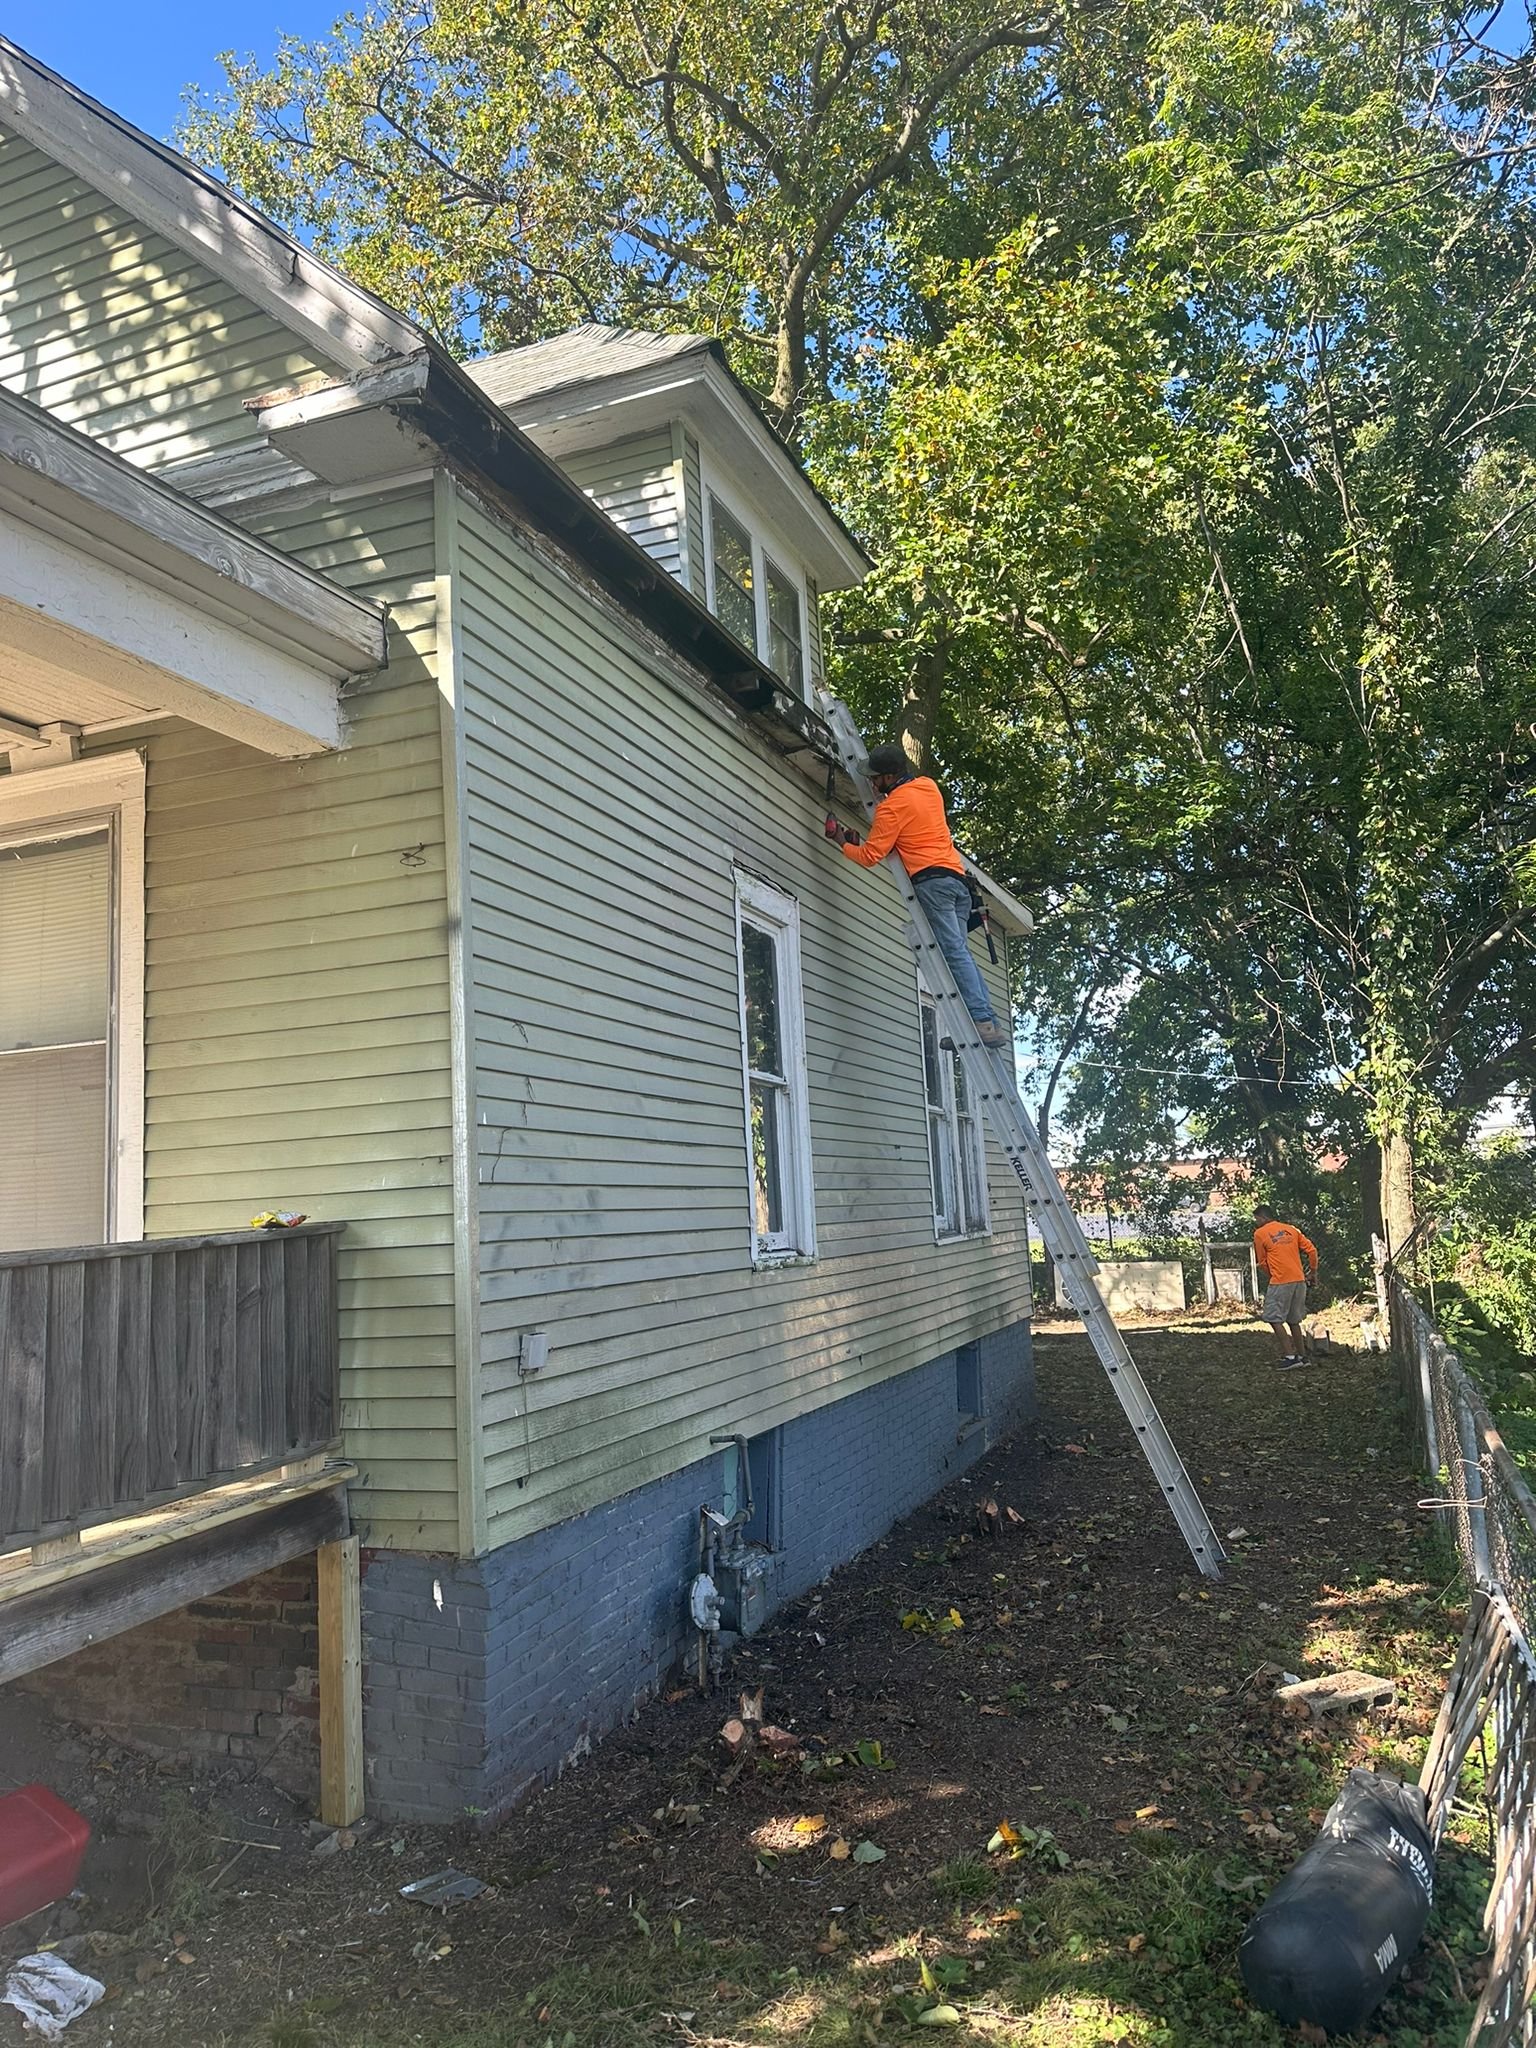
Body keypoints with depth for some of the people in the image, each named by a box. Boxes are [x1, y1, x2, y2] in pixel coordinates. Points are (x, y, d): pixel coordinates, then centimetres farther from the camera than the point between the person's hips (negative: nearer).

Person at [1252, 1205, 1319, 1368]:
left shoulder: (1260, 1234, -2)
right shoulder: (1291, 1229, 13)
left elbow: (1262, 1263, 4)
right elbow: (1311, 1249, 10)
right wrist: (1313, 1273, 18)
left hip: (1280, 1282, -7)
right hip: (1299, 1280, 7)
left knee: (1274, 1319, -1)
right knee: (1293, 1321, 15)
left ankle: (1289, 1356, -6)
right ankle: (1301, 1356, 17)